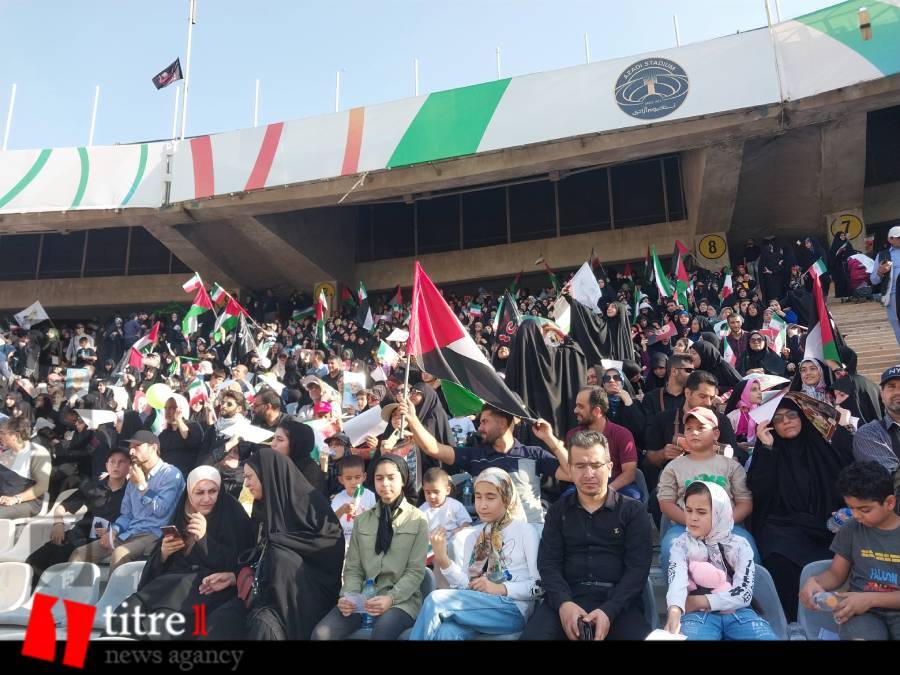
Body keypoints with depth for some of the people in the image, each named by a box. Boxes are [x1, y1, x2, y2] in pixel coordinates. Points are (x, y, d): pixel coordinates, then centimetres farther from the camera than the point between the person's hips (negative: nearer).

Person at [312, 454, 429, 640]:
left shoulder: (418, 520, 3)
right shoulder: (362, 520, 13)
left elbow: (416, 571, -4)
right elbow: (353, 568, 10)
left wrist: (391, 598, -19)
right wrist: (349, 595, -10)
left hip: (402, 599, -3)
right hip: (364, 597, 3)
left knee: (382, 631, -36)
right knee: (321, 633, -22)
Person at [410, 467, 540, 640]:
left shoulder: (524, 531, 2)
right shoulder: (473, 536, 17)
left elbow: (539, 584, -3)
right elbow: (465, 584, 6)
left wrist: (501, 588, -14)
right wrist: (441, 558, -9)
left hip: (512, 608, -3)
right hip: (477, 606, 4)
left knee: (435, 600, -23)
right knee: (447, 632, -33)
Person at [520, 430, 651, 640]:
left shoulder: (633, 511, 7)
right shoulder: (558, 510, 14)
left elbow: (638, 567, -1)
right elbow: (548, 563, 5)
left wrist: (609, 611, -17)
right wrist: (563, 603, -15)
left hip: (617, 601, 0)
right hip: (566, 598, 0)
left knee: (641, 635, -30)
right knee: (531, 636, -27)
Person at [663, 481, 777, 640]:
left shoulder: (739, 545, 8)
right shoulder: (681, 545, 5)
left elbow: (744, 593, -3)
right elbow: (677, 581, -15)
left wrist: (700, 601, -11)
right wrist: (674, 611, -36)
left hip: (737, 613, 3)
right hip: (698, 614, -2)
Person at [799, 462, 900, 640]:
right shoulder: (850, 530, 8)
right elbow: (836, 574, 12)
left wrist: (871, 599, -15)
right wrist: (814, 581, -8)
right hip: (862, 612, 1)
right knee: (858, 637, -32)